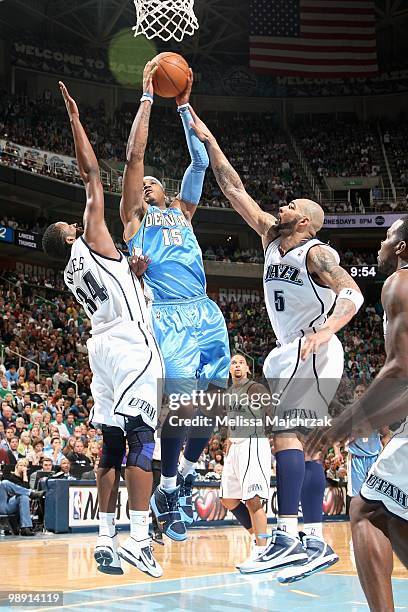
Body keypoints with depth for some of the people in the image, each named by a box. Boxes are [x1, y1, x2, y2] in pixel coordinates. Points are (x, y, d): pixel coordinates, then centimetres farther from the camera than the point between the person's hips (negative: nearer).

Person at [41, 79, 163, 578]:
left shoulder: (72, 272, 19)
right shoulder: (92, 242, 1)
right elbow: (91, 175, 1)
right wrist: (74, 119, 6)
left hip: (104, 345, 8)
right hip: (132, 345, -8)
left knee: (112, 445, 7)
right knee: (141, 439, -11)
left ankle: (106, 539, 4)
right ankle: (138, 539, -17)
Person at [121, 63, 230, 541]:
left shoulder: (181, 211, 27)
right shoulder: (133, 214, 13)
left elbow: (200, 161, 23)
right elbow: (134, 154, 4)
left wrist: (184, 107, 23)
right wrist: (147, 98, 8)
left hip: (206, 313, 6)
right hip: (168, 317, -6)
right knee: (183, 404, -16)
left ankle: (187, 472, 24)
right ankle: (166, 490, 2)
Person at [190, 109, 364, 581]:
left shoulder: (315, 253, -12)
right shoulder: (271, 238, 10)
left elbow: (353, 294, -23)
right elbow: (233, 190, 10)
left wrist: (323, 333, -38)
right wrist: (206, 139, 7)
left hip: (314, 356, -9)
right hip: (290, 355, 9)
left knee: (285, 431, -20)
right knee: (304, 444, 7)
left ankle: (286, 537, -24)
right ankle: (316, 543, 11)